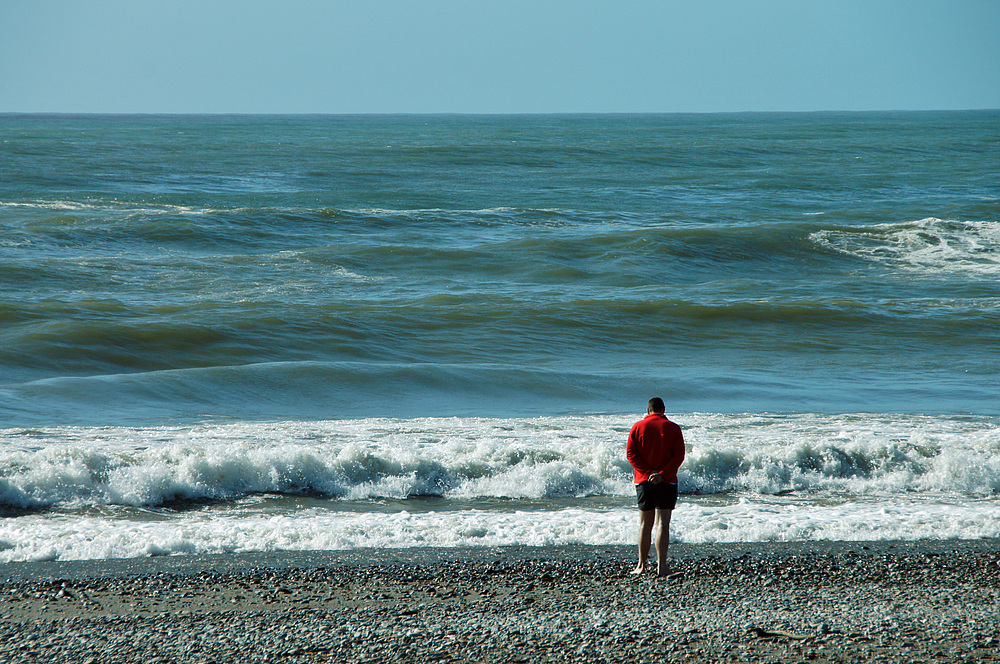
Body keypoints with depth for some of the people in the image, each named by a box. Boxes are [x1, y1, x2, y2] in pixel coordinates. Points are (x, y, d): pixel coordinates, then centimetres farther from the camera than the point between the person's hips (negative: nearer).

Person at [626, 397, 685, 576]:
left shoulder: (638, 427, 4)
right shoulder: (673, 428, 0)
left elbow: (631, 453, -3)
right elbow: (679, 455, -8)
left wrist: (648, 472, -9)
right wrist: (662, 474, -14)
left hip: (643, 481, 2)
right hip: (667, 481, -2)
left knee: (645, 524, 12)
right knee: (662, 524, -4)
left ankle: (641, 565, 15)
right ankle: (661, 566, -11)